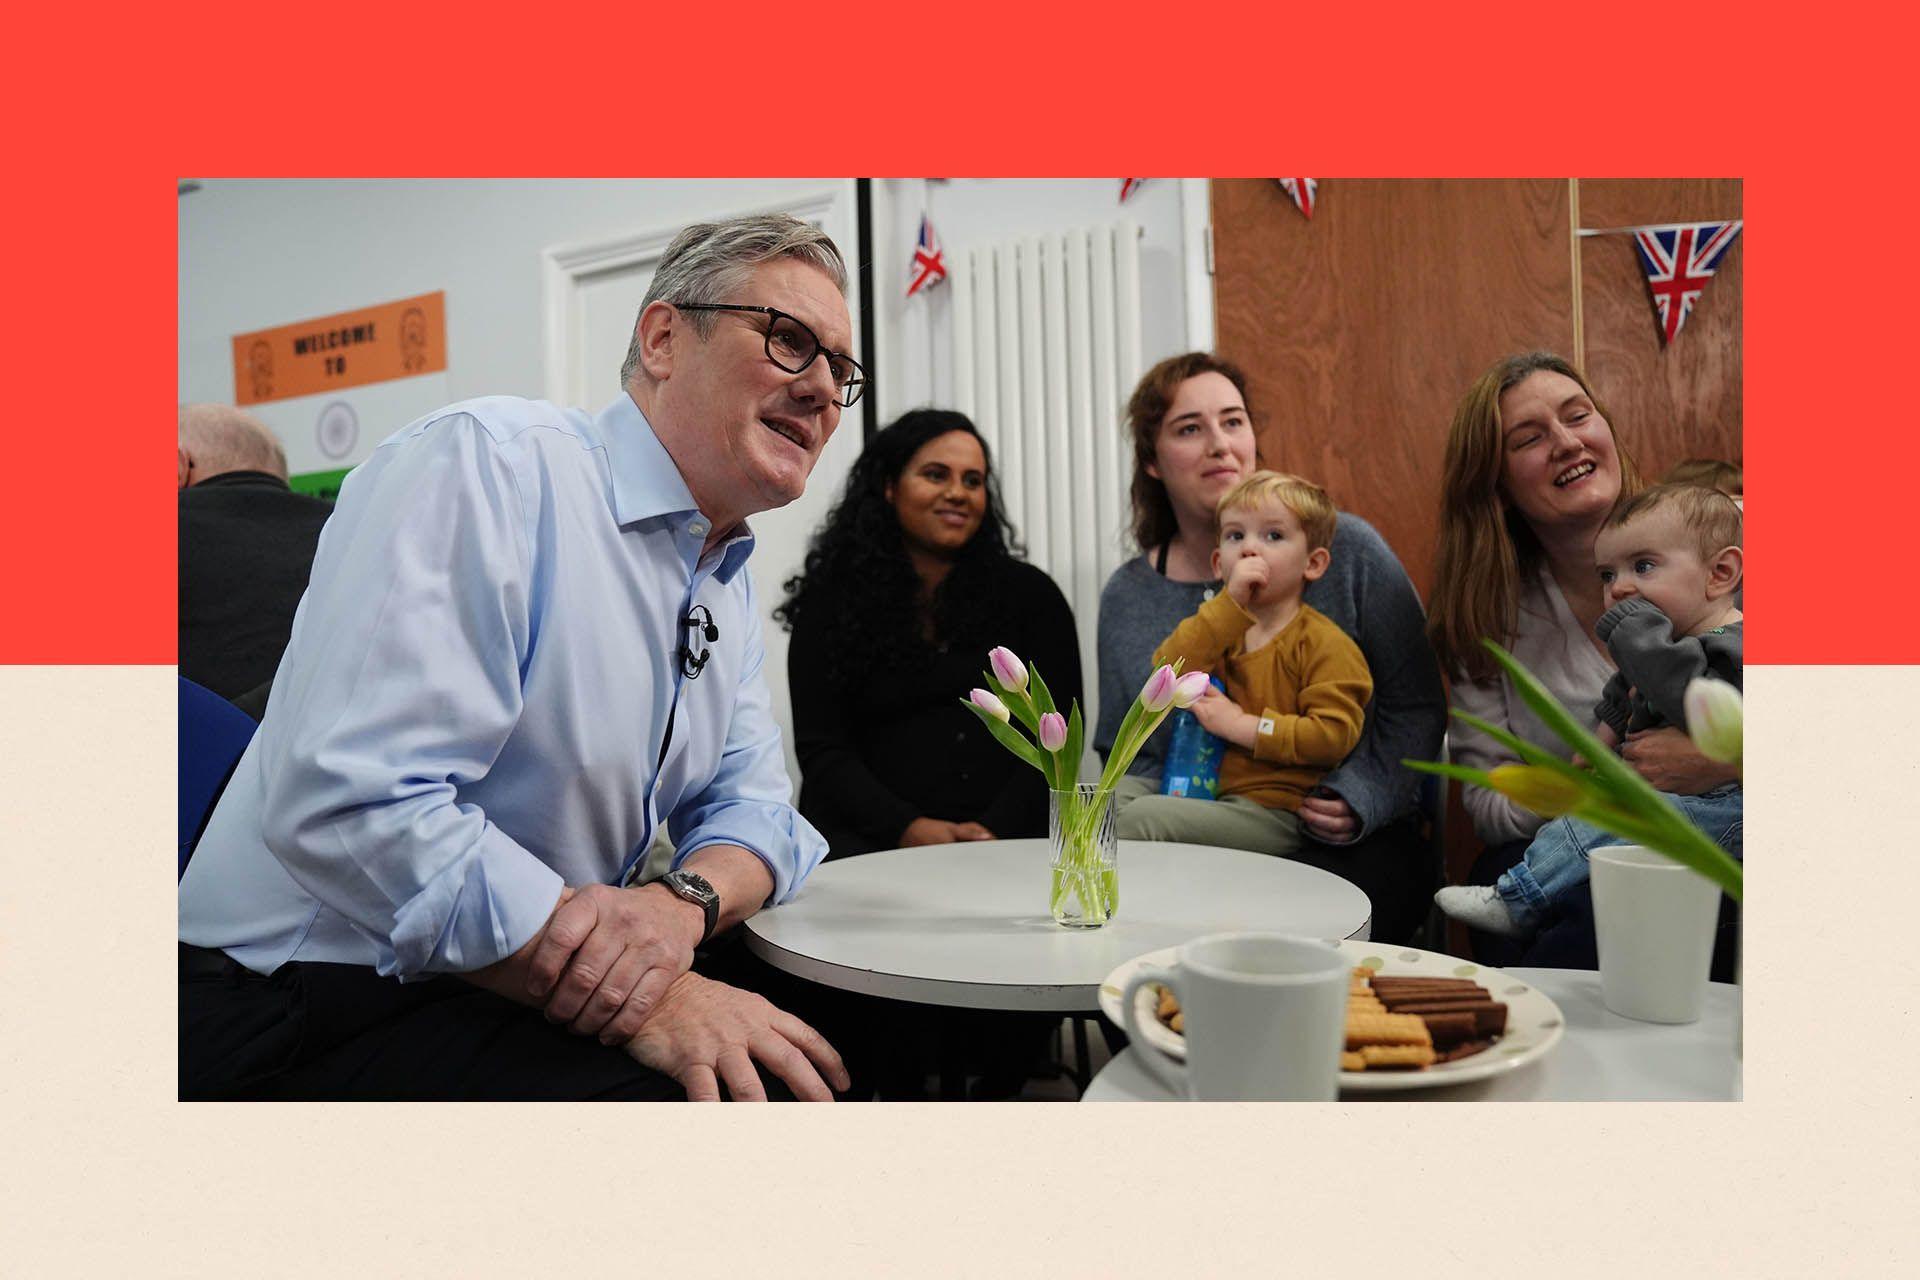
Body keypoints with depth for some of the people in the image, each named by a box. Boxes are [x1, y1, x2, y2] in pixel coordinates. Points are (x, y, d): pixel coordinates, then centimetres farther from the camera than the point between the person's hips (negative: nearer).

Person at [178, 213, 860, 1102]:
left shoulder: (728, 582, 9)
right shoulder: (484, 463, -18)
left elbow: (749, 804, 7)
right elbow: (347, 803, -28)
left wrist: (686, 901, -18)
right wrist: (644, 1005, -26)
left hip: (518, 988, 7)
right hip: (304, 1014, -7)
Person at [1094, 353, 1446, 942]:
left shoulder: (1346, 548, -1)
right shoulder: (1126, 597, 7)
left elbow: (1417, 706, 3)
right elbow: (1122, 752, 12)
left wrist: (1363, 798, -13)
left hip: (1344, 847, -1)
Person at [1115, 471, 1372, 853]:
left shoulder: (1325, 645, -5)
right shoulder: (1218, 624, 12)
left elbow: (1334, 734, -16)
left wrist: (1242, 725, -16)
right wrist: (1230, 602, -14)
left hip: (1271, 810, -7)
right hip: (1200, 789, 7)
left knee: (1138, 819, -24)